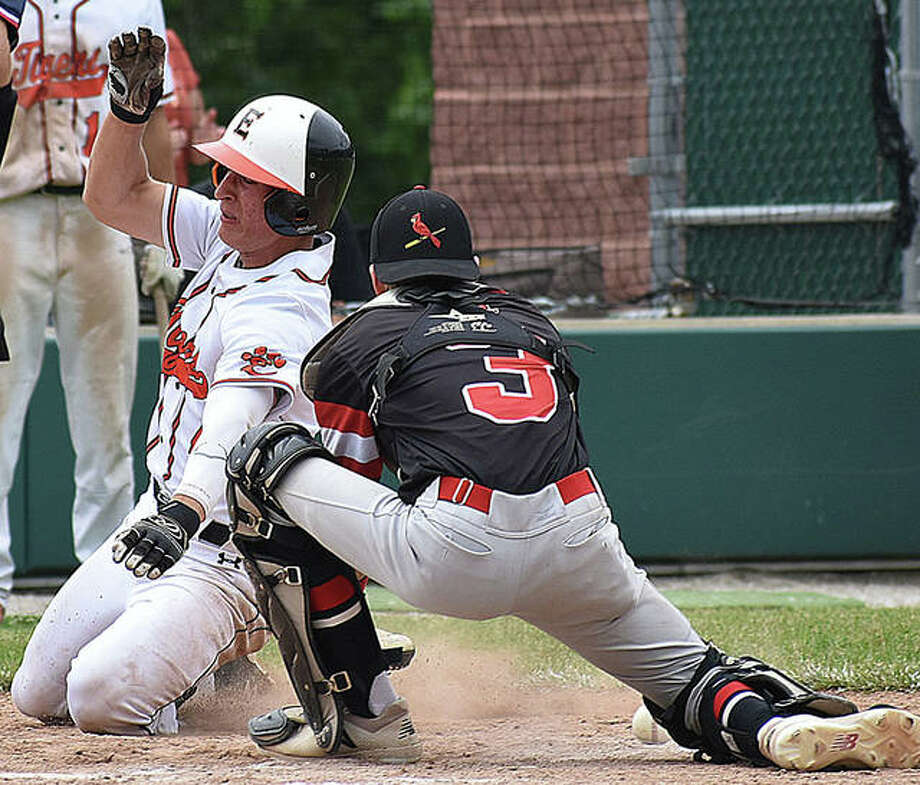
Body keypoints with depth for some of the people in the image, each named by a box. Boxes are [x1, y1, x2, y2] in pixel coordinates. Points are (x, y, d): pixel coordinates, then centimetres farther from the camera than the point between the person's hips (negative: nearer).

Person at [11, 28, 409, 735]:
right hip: (166, 511, 9)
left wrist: (183, 511, -61)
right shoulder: (233, 237, 1)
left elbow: (234, 421, -44)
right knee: (37, 694, 10)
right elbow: (117, 198, 10)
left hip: (230, 558, -9)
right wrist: (130, 108, -8)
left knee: (103, 697, -25)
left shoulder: (279, 311, -27)